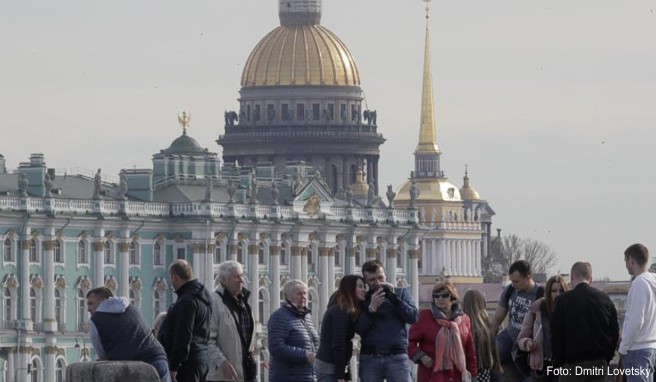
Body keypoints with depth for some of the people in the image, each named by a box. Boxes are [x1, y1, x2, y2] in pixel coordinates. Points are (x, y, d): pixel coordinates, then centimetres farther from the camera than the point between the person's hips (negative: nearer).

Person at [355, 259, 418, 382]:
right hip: (370, 357, 1)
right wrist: (372, 307, -13)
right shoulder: (363, 299, 12)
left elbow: (413, 317, -1)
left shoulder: (400, 293, 12)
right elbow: (359, 329, 0)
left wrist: (393, 298, -8)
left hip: (396, 357, -1)